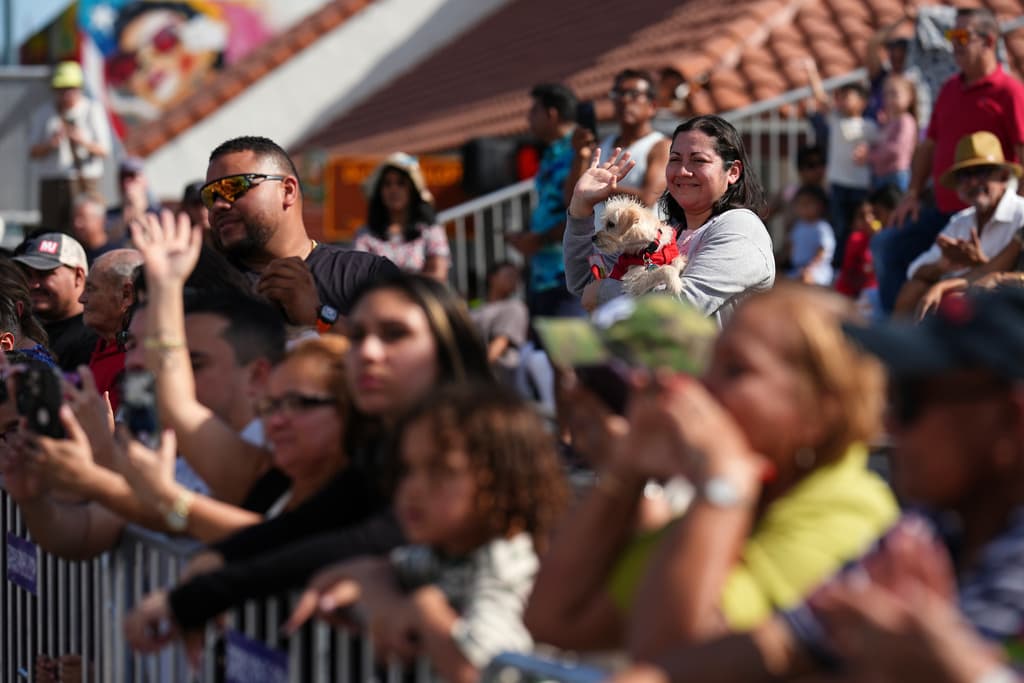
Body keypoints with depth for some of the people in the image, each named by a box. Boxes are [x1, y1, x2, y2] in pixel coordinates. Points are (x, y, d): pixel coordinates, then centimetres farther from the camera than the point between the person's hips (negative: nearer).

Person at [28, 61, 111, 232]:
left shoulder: (92, 110, 6)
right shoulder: (43, 115, 12)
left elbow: (104, 150, 1)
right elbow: (34, 153, 9)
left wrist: (84, 141, -20)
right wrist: (50, 143, -13)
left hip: (84, 185, -2)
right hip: (51, 184, 2)